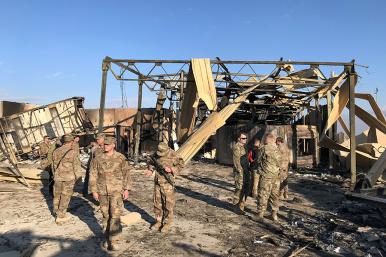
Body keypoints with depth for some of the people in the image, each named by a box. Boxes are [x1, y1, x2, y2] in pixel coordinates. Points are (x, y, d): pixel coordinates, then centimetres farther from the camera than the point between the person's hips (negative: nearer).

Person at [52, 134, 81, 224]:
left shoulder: (56, 151, 2)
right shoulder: (72, 152, -14)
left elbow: (53, 165, 11)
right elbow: (77, 166, -10)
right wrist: (76, 177, 5)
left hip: (58, 177, 5)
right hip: (69, 178, -5)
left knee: (57, 195, 17)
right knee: (65, 197, 3)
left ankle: (58, 212, 32)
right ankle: (60, 217, 8)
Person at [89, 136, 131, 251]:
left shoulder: (121, 158, -4)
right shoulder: (97, 158, 1)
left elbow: (126, 174, -2)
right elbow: (93, 175, 4)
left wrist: (126, 189, -6)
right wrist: (94, 191, 1)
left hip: (116, 190, -3)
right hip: (102, 191, 3)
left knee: (115, 215, -7)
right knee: (106, 215, 13)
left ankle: (114, 240, 1)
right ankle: (107, 238, 28)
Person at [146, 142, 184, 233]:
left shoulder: (173, 155, -14)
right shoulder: (156, 154, 0)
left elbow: (181, 165, -8)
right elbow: (152, 163, 15)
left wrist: (171, 169, -23)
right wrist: (151, 169, -5)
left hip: (167, 182, -5)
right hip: (157, 182, 5)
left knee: (168, 204, 0)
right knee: (157, 202, 12)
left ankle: (167, 223, 12)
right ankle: (158, 221, 26)